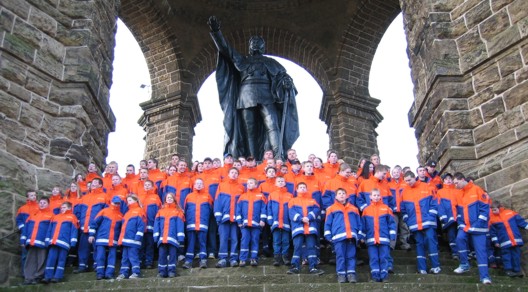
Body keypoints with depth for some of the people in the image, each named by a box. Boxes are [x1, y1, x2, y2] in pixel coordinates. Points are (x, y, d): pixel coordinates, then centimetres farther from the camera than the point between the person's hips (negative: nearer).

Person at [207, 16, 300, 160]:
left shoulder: (271, 62, 28)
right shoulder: (242, 60, 26)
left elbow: (284, 75, 19)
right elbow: (224, 48, 15)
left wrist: (287, 82, -6)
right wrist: (216, 31, 1)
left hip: (266, 96, 0)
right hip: (247, 96, 1)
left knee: (273, 127, -19)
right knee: (250, 132, -6)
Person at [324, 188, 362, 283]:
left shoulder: (354, 209, 18)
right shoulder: (332, 209, 12)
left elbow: (359, 223, 18)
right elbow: (328, 223, 8)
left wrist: (360, 235, 10)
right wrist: (328, 235, 0)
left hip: (351, 236, 2)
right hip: (338, 236, -2)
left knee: (351, 255, 0)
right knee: (340, 255, -4)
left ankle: (351, 273, 2)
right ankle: (341, 274, 1)